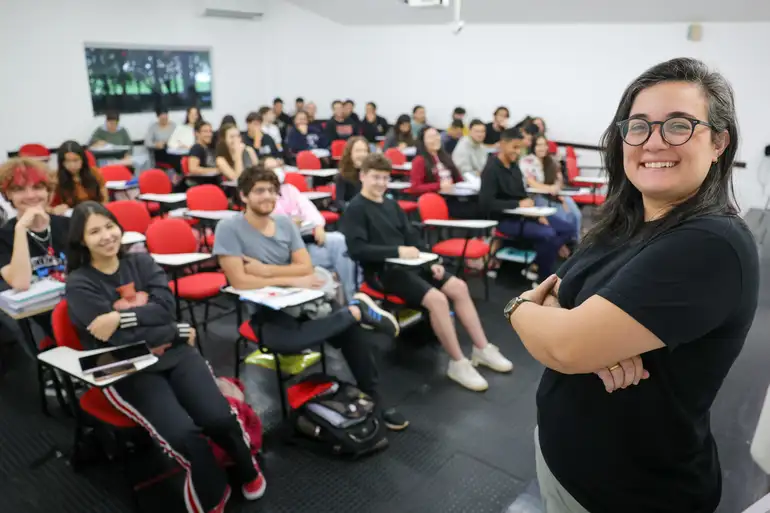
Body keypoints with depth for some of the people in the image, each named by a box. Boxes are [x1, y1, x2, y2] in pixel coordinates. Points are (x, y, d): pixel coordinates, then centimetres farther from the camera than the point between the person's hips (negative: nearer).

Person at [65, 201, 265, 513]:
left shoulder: (142, 262, 9)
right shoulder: (80, 285, -3)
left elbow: (165, 307, -5)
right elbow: (120, 340, -13)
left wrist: (120, 316, -17)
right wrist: (177, 331, -8)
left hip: (174, 354, 3)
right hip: (127, 371, -3)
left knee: (219, 418, -20)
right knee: (183, 434, -26)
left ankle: (247, 470, 13)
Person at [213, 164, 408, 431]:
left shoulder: (285, 223, 6)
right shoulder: (229, 228, -8)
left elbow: (306, 267, 1)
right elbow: (239, 281, -16)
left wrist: (267, 270, -12)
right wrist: (291, 280, -14)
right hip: (264, 311, -4)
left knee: (354, 330, -19)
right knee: (290, 340, -39)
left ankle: (372, 398, 1)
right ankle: (357, 310, -18)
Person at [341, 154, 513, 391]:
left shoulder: (391, 205, 16)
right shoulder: (355, 209, -6)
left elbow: (412, 238, 16)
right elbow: (357, 249, -18)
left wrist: (430, 261, 0)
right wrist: (397, 251, -23)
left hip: (407, 264, 8)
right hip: (382, 271, -8)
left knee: (459, 287, -4)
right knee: (437, 298, -25)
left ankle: (482, 349, 6)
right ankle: (458, 363, -11)